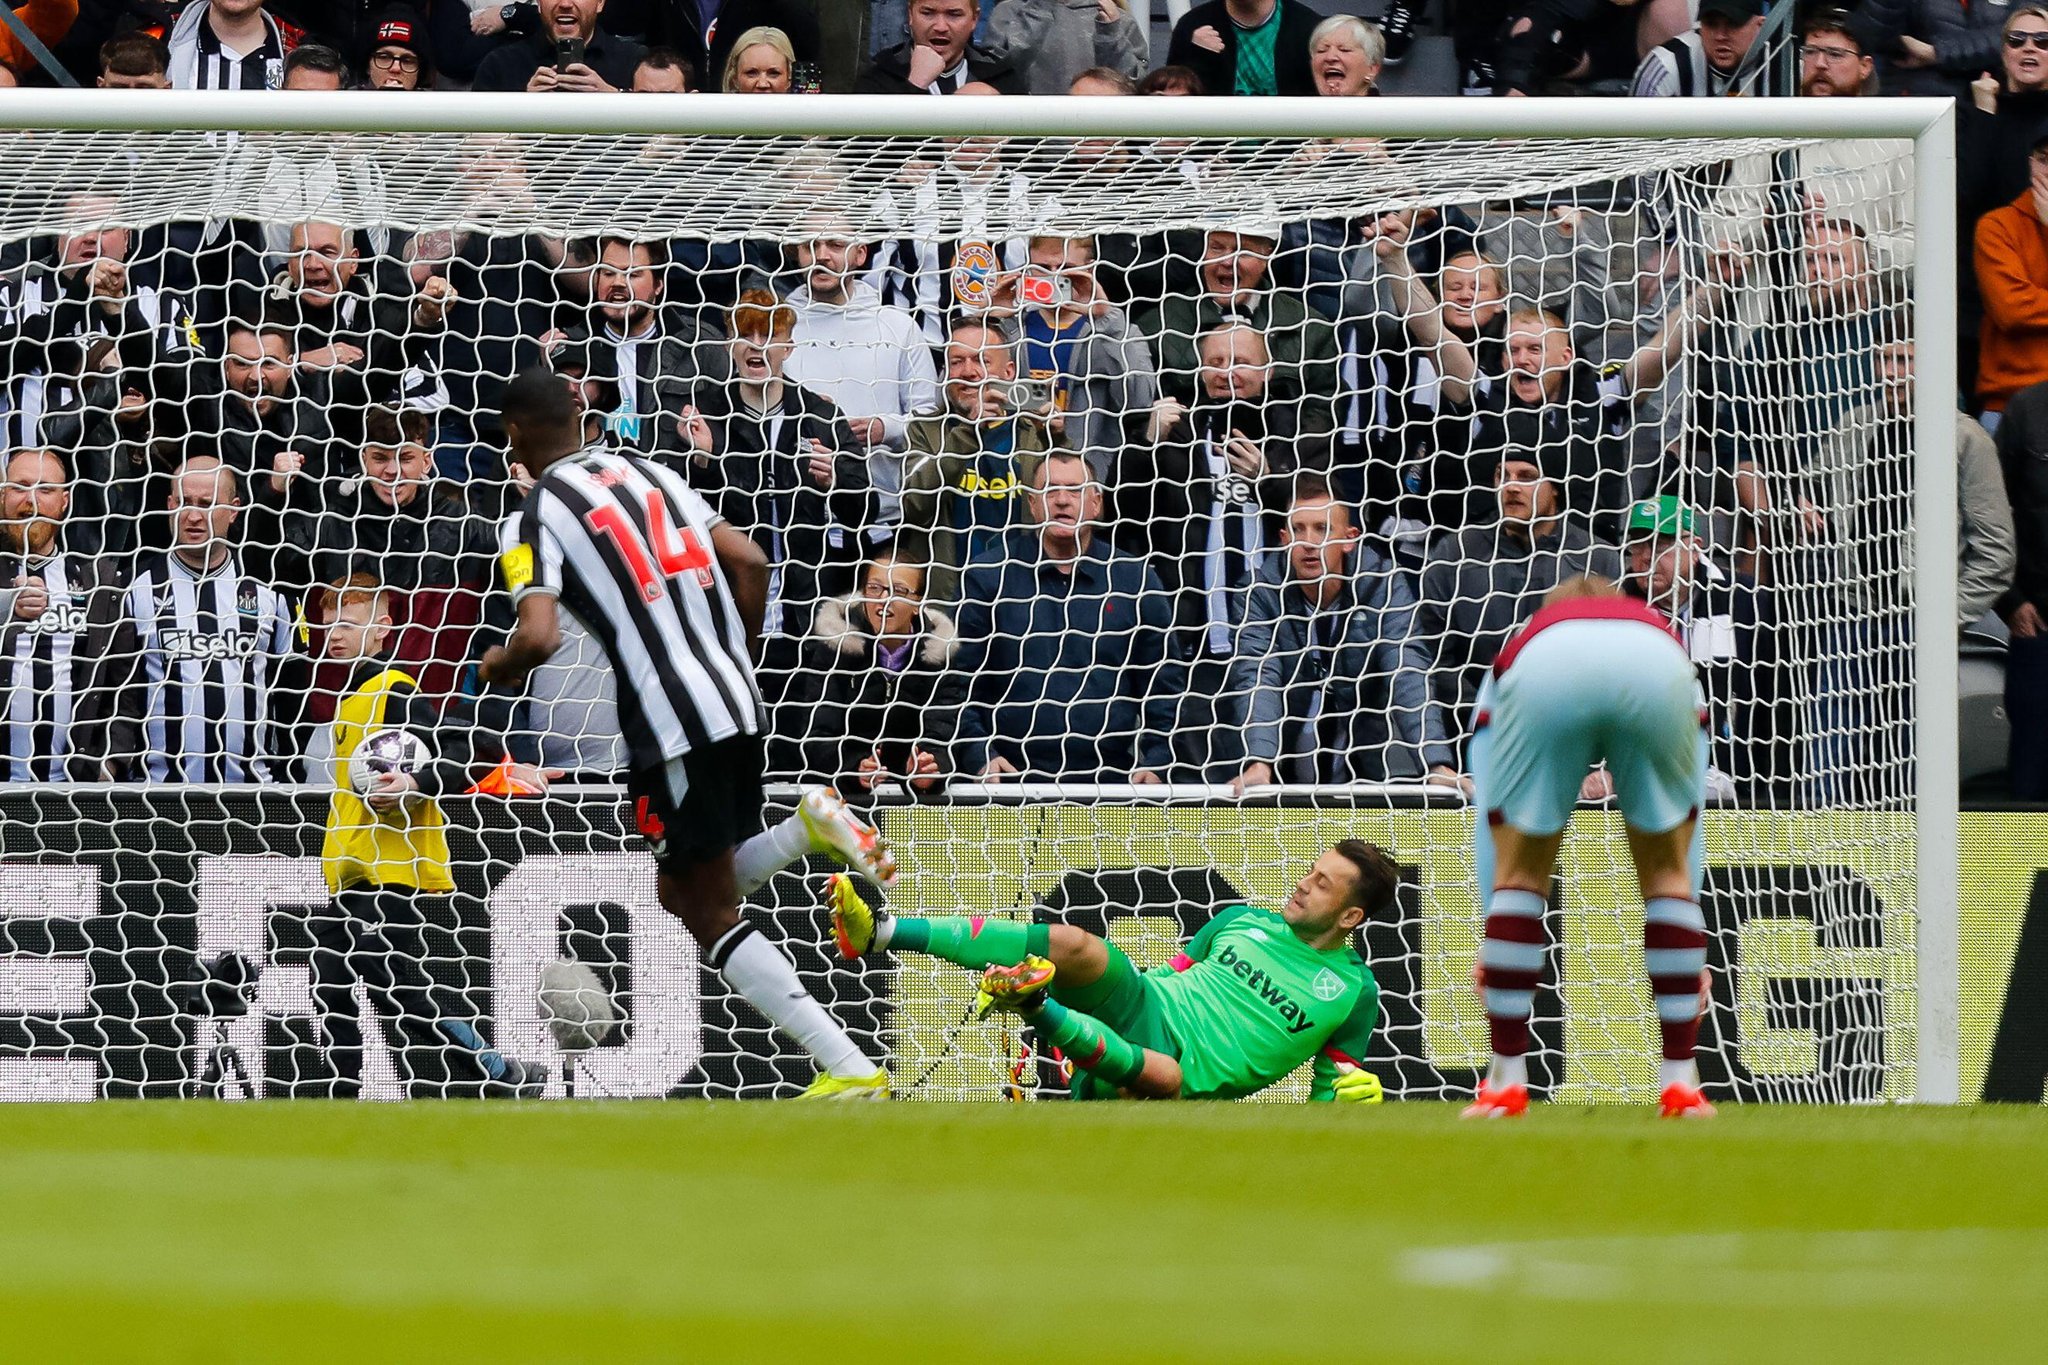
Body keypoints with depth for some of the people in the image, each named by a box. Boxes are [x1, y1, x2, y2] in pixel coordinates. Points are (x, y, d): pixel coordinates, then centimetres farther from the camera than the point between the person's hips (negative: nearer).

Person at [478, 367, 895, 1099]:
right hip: (737, 704, 7)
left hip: (672, 728, -7)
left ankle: (852, 1071, -9)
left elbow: (538, 640, -18)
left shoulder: (532, 521, -5)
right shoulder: (652, 475, 16)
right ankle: (809, 827, -2)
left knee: (710, 917, 2)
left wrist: (493, 668, 4)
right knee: (685, 893, 23)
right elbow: (750, 563, 12)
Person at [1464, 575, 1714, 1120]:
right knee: (1666, 870, 22)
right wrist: (1691, 943, 42)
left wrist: (1493, 936, 36)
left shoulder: (1519, 644, 42)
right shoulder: (1663, 631, 44)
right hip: (1656, 675, 1)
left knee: (1520, 872, 19)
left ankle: (1506, 1082, 18)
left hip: (1544, 671, -1)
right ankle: (1680, 1083, 20)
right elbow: (1690, 814, 41)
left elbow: (1487, 810, 35)